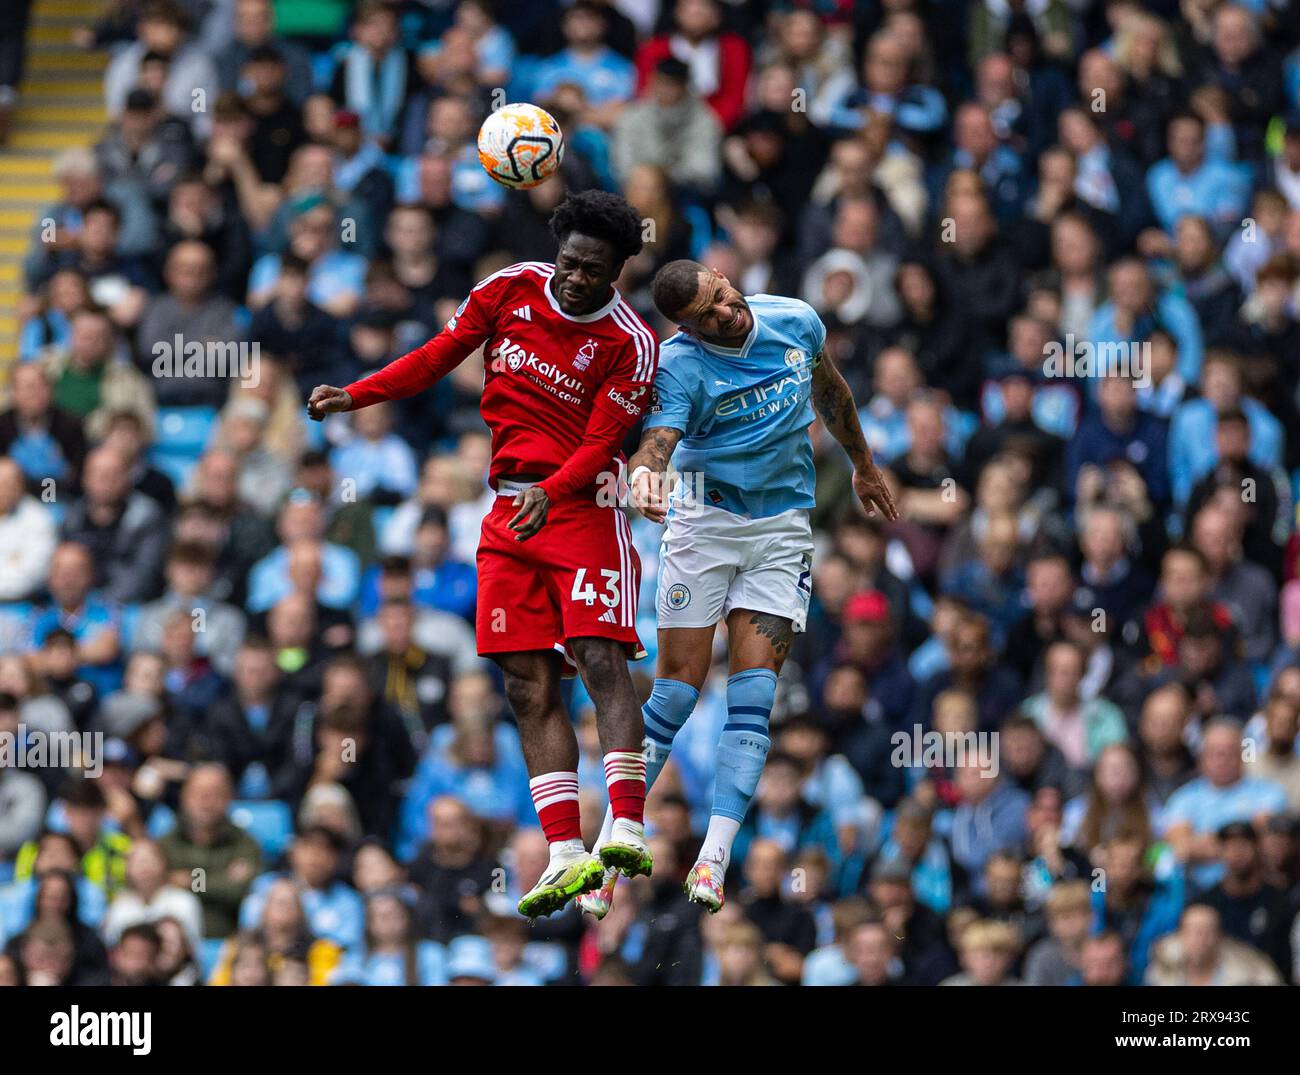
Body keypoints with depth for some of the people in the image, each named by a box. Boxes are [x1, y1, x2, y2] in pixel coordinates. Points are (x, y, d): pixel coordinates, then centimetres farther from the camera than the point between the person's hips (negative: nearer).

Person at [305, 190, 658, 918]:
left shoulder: (630, 344, -8)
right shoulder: (510, 290, 5)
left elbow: (600, 446, -11)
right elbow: (442, 356, 14)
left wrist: (549, 492, -28)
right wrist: (353, 397, 6)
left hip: (582, 507, -5)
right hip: (511, 511, 5)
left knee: (600, 658, -19)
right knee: (531, 687, -2)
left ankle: (627, 827, -25)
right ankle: (567, 854, -6)